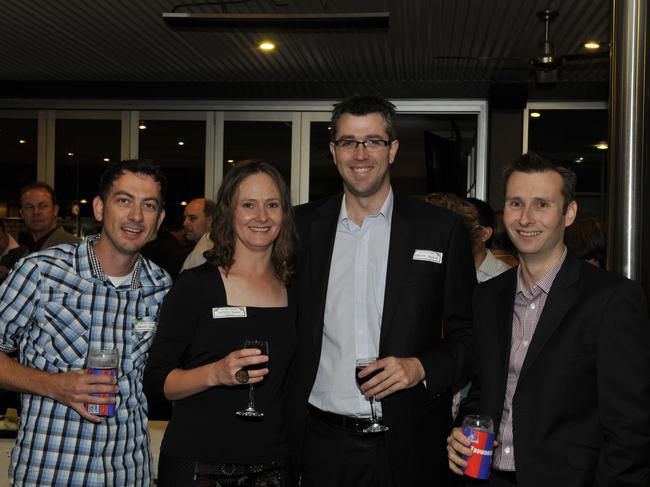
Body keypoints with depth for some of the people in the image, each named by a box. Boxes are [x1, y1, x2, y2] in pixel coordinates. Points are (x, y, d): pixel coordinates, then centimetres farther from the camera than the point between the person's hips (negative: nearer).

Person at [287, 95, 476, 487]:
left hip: (408, 446, -1)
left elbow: (467, 335, 1)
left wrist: (421, 367, -14)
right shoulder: (304, 226, 4)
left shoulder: (441, 229, -1)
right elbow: (286, 327, 12)